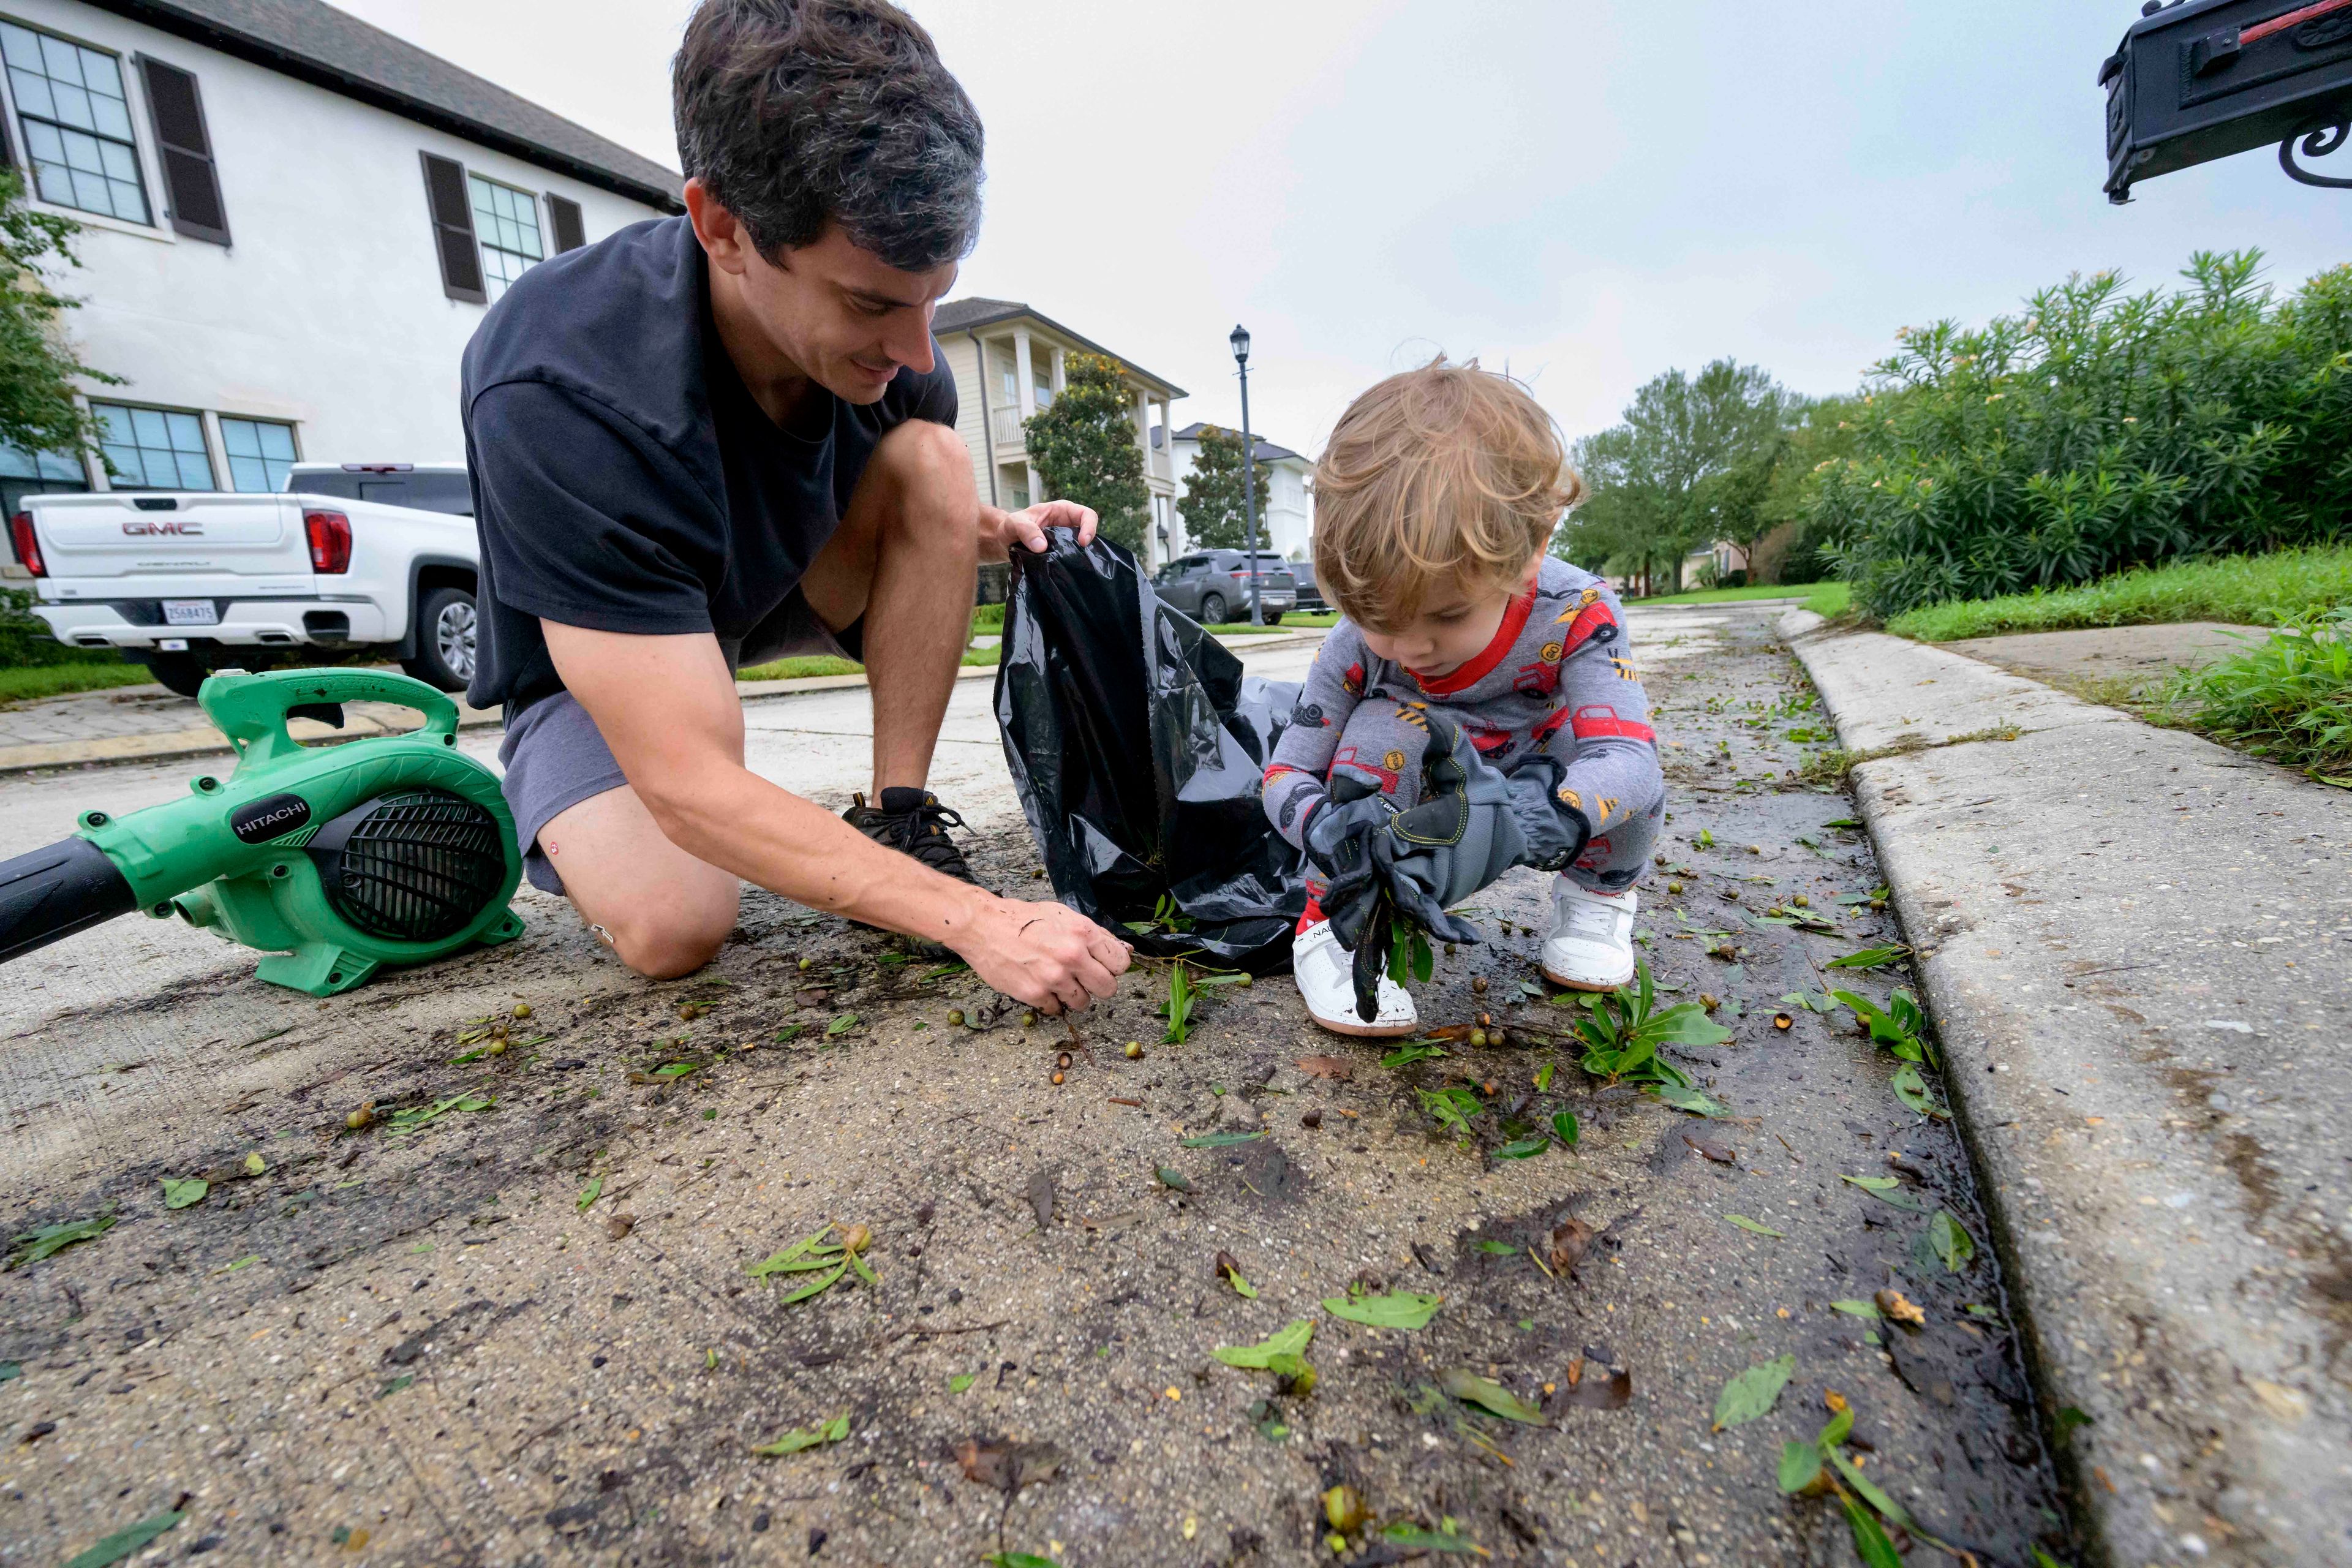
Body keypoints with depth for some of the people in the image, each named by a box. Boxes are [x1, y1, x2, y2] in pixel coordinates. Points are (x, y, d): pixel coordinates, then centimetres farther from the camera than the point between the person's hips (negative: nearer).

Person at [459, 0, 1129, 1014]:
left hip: (781, 593, 5)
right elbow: (690, 782, -39)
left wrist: (1000, 531, -20)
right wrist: (974, 918, -45)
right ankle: (565, 821, 8)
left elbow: (923, 518, 4)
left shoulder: (882, 335, -18)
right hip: (586, 666, -4)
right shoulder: (561, 392, -37)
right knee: (673, 927, -30)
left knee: (933, 458, -22)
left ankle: (897, 823, -17)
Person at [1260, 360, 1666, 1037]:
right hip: (1415, 805, 0)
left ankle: (1597, 893, 2)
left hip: (1531, 786, 1)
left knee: (1630, 768, -31)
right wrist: (1332, 829, -48)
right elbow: (1285, 773, -23)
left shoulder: (1577, 612, -30)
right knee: (1387, 727, -33)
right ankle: (1331, 927, -18)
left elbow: (1626, 759, -40)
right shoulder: (1354, 648, -27)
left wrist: (1520, 819, -62)